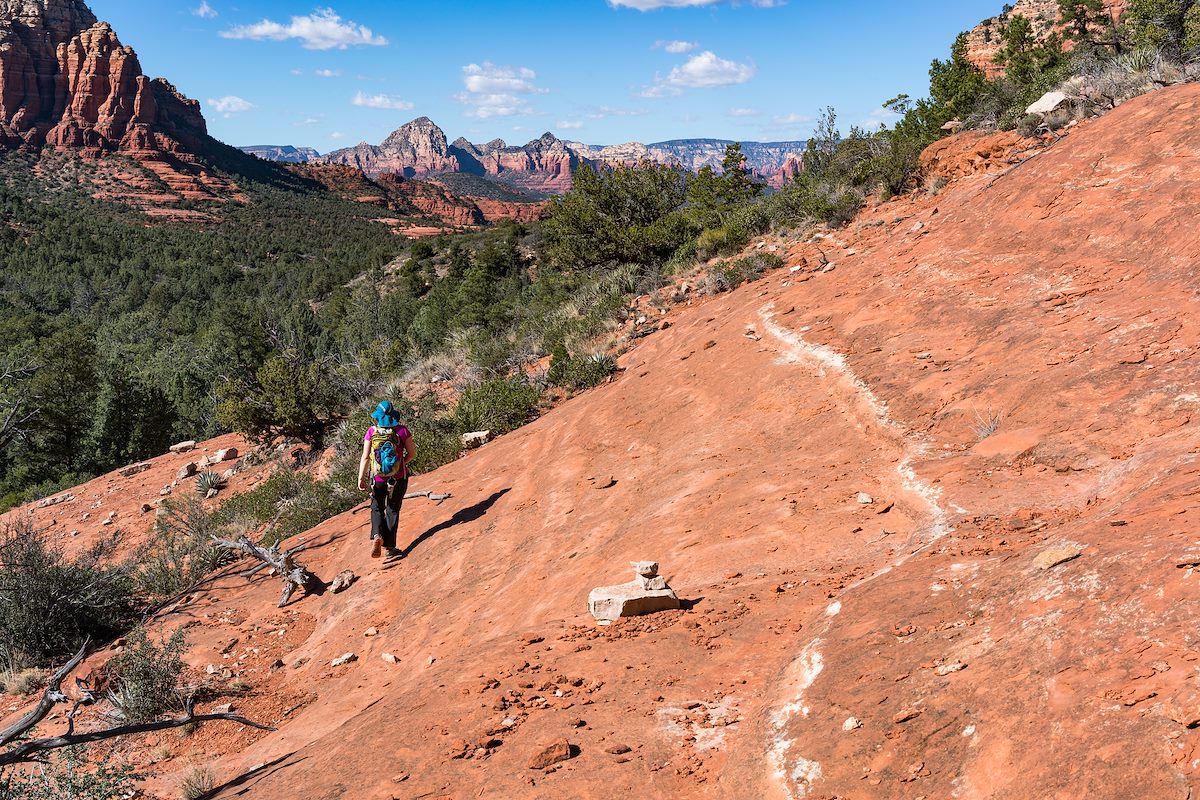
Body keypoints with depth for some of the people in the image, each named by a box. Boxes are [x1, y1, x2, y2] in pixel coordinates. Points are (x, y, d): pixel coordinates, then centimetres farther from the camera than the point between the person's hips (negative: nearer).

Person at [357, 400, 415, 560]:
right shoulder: (402, 430, -11)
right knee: (393, 510, 15)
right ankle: (389, 546, 17)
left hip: (378, 479, 0)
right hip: (398, 479, 0)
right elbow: (412, 452, -3)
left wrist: (361, 478, -11)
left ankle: (377, 535, -4)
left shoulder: (372, 432, -9)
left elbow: (365, 457, -13)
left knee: (377, 508, 20)